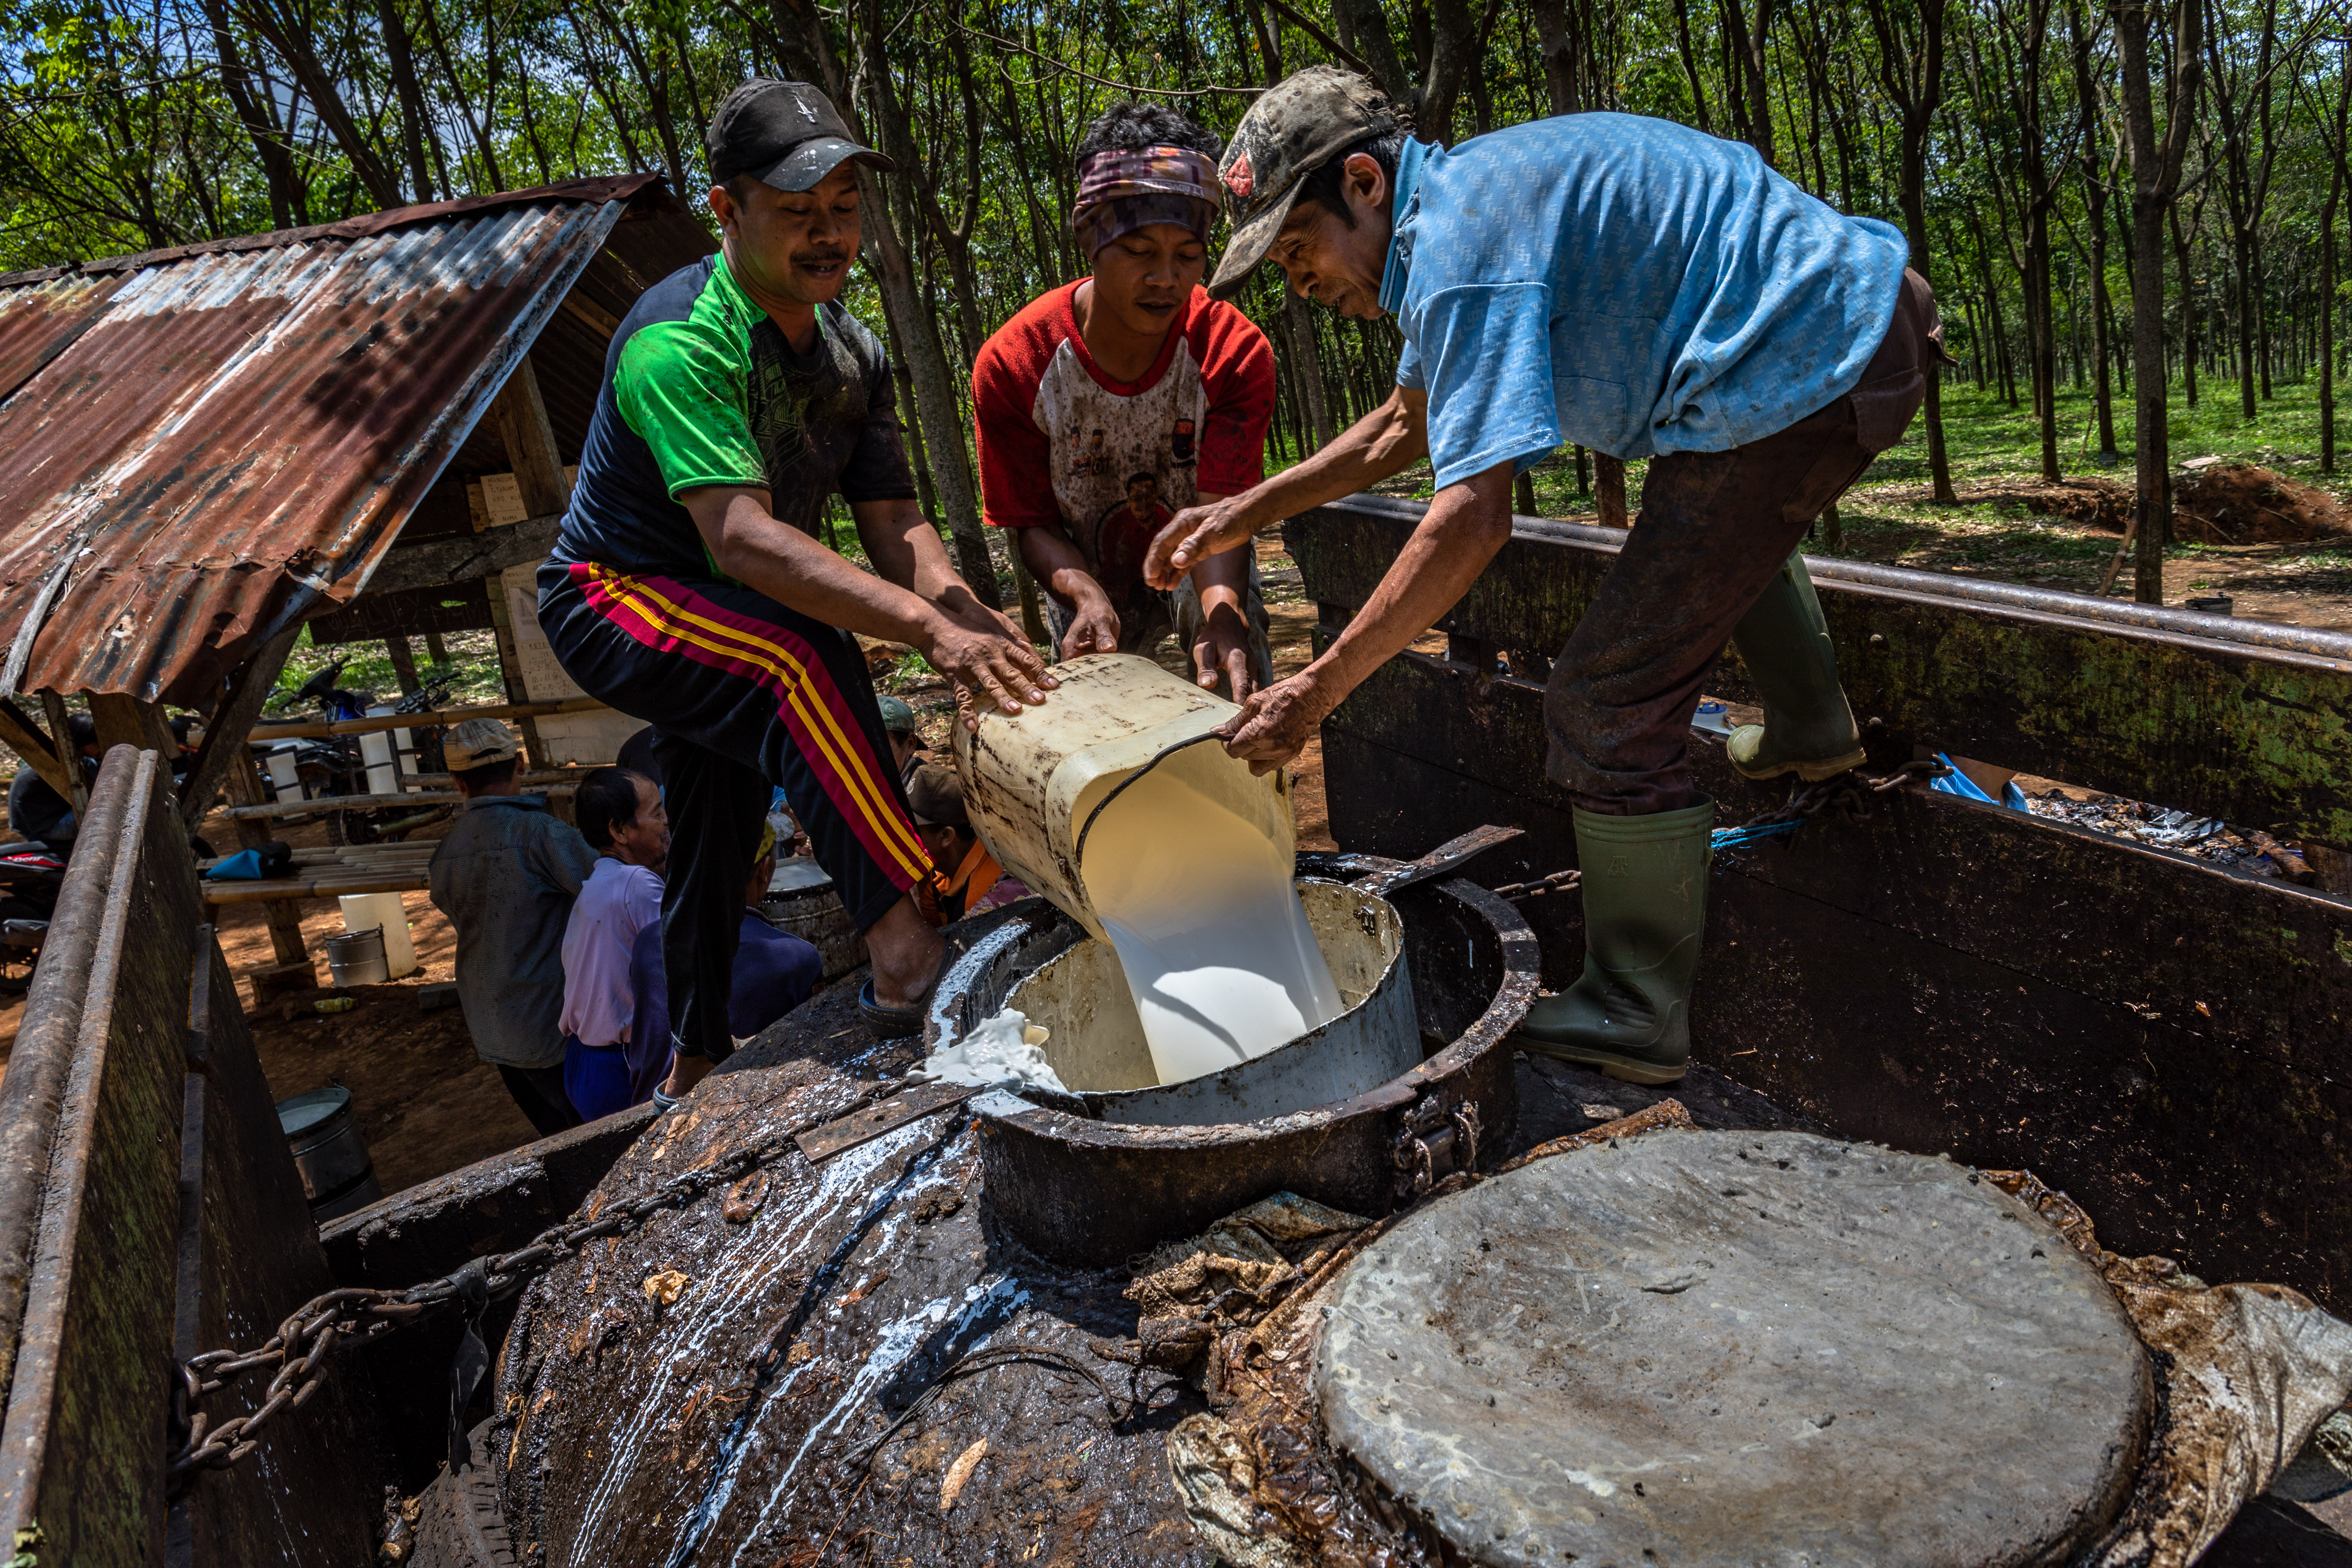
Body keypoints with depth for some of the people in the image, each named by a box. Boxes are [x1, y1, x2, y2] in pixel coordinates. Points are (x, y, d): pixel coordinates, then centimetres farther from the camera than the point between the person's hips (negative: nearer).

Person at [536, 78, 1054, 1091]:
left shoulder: (853, 354, -2)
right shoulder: (679, 341, -28)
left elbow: (893, 525, -11)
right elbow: (742, 538, -41)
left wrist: (978, 623, -32)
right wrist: (929, 631, -51)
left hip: (720, 622, 8)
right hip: (611, 599, -8)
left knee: (716, 843, 16)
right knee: (801, 655, -36)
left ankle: (696, 1068, 35)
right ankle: (910, 952, -41)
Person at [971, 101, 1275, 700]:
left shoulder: (1235, 352, -25)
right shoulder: (1010, 364, -24)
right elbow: (1031, 522, -16)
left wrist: (1221, 610, -53)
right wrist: (1087, 596, -38)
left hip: (1199, 569, 0)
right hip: (1089, 576, 1)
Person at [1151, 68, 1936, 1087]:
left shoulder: (1457, 245, -18)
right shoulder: (1463, 202, 15)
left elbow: (1474, 516, -26)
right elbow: (1406, 426, 26)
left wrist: (1317, 690, -22)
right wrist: (1244, 514, 19)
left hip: (1808, 372, -11)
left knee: (1607, 710, -9)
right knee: (1727, 506, 42)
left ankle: (1634, 1017, 2)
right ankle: (1811, 726, 50)